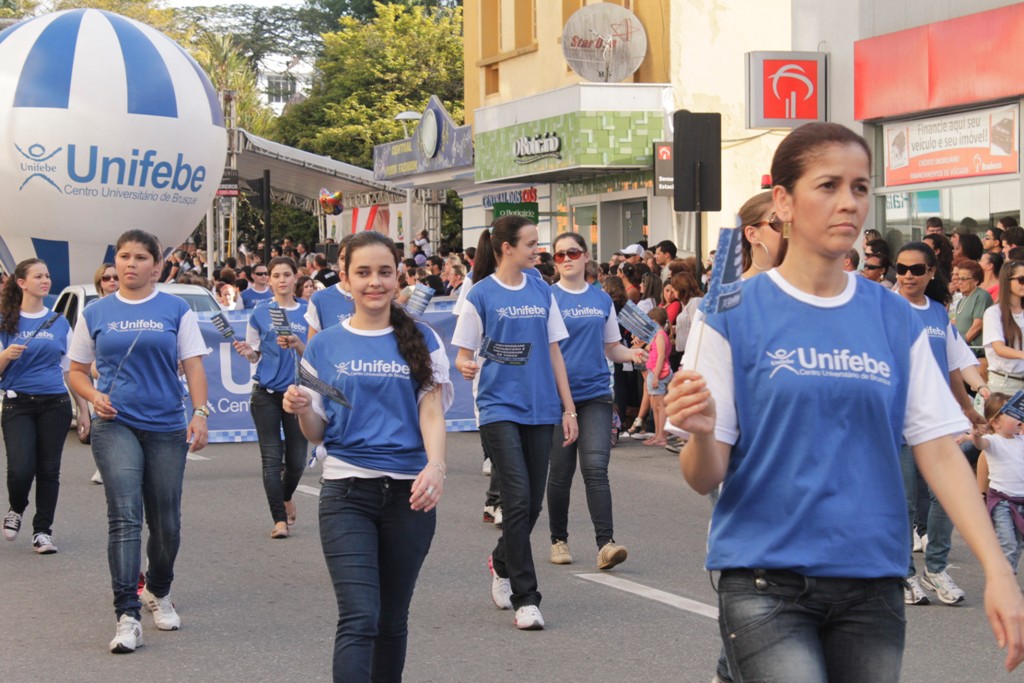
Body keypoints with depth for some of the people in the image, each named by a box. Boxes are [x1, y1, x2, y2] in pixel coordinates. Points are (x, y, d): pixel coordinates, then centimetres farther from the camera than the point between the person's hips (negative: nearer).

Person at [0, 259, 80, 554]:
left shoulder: (60, 322, 10)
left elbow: (71, 369, 14)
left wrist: (84, 409, 11)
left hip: (55, 404, 2)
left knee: (49, 470, 3)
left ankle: (43, 531, 14)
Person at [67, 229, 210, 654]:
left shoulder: (176, 310, 5)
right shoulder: (96, 314, 7)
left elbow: (193, 367, 1)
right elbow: (77, 371, 13)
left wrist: (200, 414, -11)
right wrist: (94, 396, -8)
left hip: (166, 427, 1)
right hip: (115, 426, -1)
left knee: (166, 523, 8)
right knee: (125, 516, -14)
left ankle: (158, 594, 34)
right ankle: (127, 616, -15)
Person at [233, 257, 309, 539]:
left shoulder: (308, 312, 4)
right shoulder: (260, 312, 4)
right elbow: (256, 355, 9)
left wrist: (296, 344, -16)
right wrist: (246, 352, -13)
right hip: (266, 392, -1)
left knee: (297, 459, 4)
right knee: (271, 457, -6)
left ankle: (286, 497, 35)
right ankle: (280, 519, -2)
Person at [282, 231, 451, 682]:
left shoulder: (421, 341, 6)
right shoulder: (325, 346, 7)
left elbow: (431, 413, -1)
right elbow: (317, 433, 10)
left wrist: (435, 466, -20)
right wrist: (301, 409, -13)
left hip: (408, 493, 1)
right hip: (347, 493, -1)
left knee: (392, 621, 12)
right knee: (359, 619, -14)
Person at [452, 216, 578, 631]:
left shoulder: (542, 292, 9)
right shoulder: (481, 295, -3)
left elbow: (554, 352, 13)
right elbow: (463, 355, 0)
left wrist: (569, 408, 9)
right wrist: (465, 366, -23)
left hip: (540, 409, 5)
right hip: (499, 407, -5)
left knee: (532, 503, 9)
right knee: (517, 499, -12)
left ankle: (502, 564, 36)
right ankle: (525, 598, -7)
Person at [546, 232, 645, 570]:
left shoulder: (602, 299, 10)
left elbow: (612, 347, 16)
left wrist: (632, 355, -5)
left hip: (596, 393, 2)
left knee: (596, 469, -10)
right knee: (560, 472, 6)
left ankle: (606, 543, -14)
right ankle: (559, 540, 21)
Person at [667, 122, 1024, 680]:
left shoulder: (895, 320, 6)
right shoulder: (734, 314, -4)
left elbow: (939, 451, 4)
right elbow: (705, 477, -4)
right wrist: (701, 433, -26)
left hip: (871, 584, 4)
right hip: (766, 582, -4)